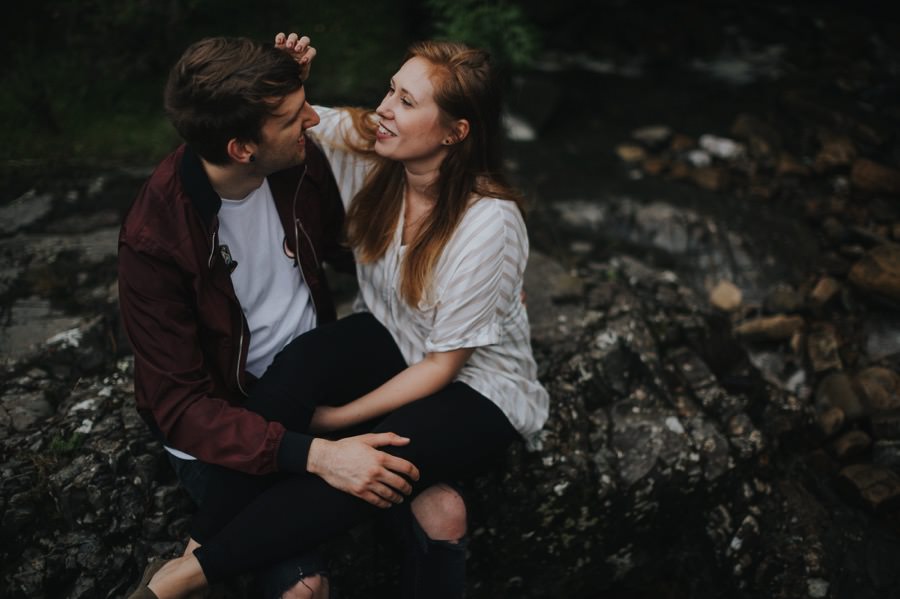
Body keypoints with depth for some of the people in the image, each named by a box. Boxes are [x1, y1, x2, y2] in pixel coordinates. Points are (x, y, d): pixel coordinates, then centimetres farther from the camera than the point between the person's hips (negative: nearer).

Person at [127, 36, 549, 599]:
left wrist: (340, 417, -20)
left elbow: (442, 364, -21)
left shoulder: (488, 223, -28)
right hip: (392, 341, 5)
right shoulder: (371, 153, -12)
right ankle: (209, 535, -22)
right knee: (296, 365, -29)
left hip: (476, 387, -5)